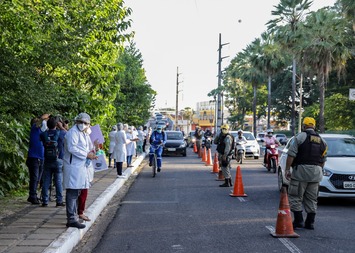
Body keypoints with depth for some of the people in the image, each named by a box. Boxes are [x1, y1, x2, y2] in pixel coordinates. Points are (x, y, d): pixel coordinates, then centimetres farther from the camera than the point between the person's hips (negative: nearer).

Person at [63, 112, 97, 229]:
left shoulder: (85, 135, 21)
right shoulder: (72, 132, -10)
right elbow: (72, 148, -21)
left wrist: (91, 153, 8)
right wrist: (86, 155, -18)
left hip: (81, 166, 10)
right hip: (73, 167, -10)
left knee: (77, 193, 16)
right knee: (72, 193, -9)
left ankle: (74, 215, 25)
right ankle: (72, 219, -9)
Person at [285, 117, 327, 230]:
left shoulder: (300, 137, -4)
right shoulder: (322, 141, 13)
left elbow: (291, 154, -10)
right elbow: (323, 160, 14)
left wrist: (287, 169, -7)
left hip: (301, 171, -5)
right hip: (316, 173, 5)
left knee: (295, 197, 2)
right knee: (312, 199, 12)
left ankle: (299, 221, -3)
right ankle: (310, 223, 14)